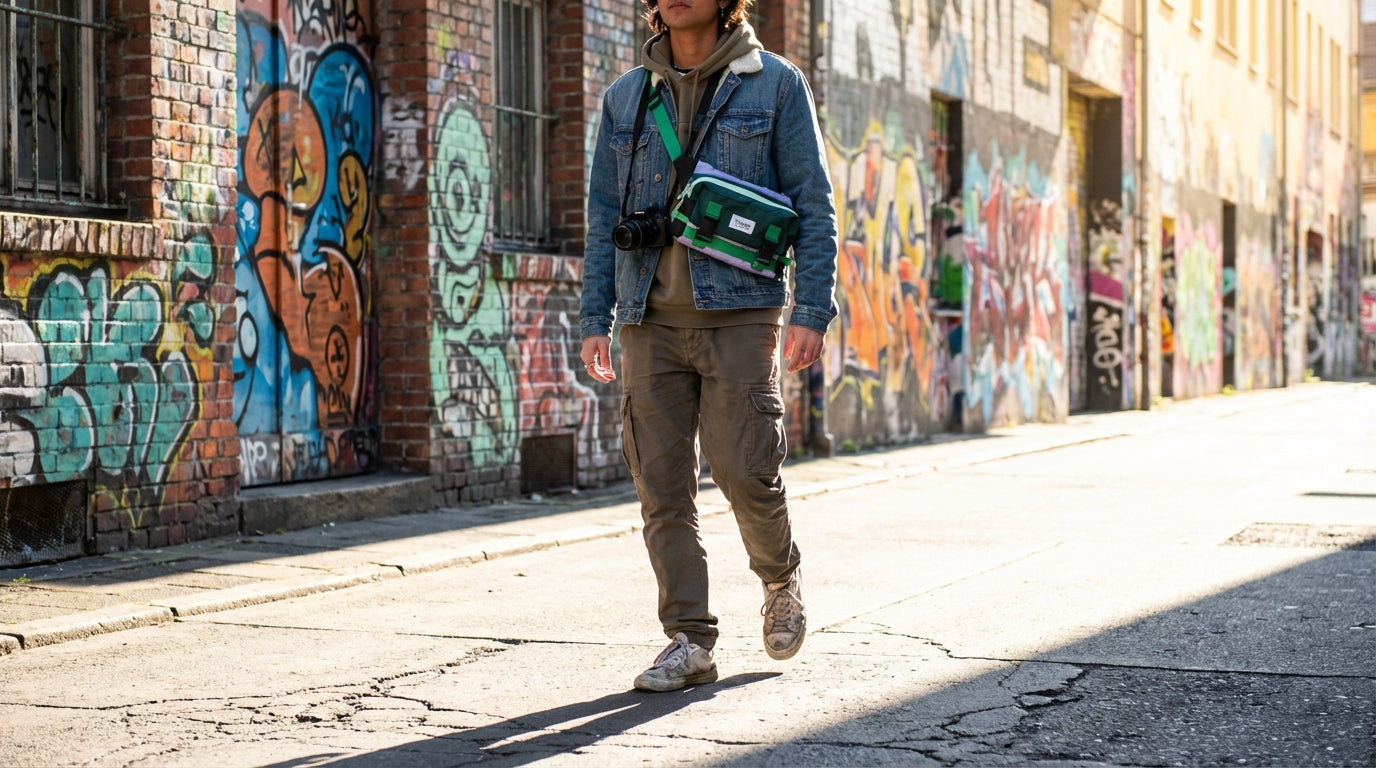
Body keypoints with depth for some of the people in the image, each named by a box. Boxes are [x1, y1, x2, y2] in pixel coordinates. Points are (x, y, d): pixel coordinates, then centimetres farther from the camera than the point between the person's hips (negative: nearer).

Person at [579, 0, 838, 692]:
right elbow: (604, 217, 15)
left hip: (739, 311, -3)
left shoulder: (776, 85, 3)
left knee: (744, 471, -8)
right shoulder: (626, 97, 13)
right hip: (652, 318, 3)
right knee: (660, 482, 0)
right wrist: (595, 318, 8)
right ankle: (689, 640, 9)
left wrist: (811, 310, -9)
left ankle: (781, 579, 22)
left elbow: (814, 205, 0)